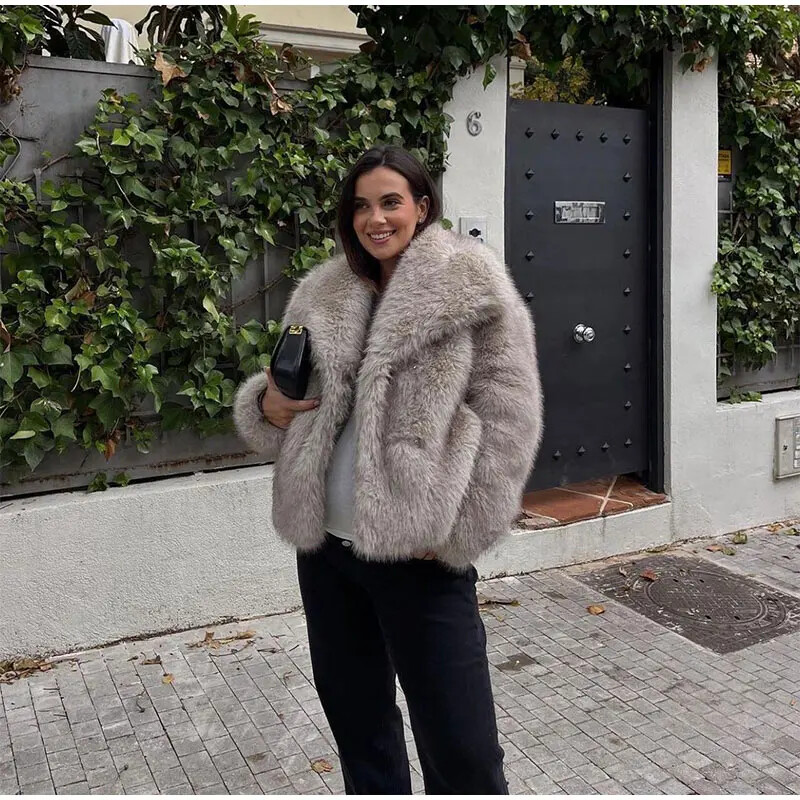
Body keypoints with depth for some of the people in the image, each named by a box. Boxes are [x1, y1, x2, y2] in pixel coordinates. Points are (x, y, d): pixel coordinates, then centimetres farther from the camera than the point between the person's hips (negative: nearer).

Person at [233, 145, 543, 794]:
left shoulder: (471, 286, -5)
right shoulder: (322, 295, 10)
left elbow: (508, 419, -9)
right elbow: (290, 389, 19)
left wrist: (453, 533, -13)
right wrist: (268, 404, -6)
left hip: (417, 554, -5)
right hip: (325, 545, 6)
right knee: (355, 717, 21)